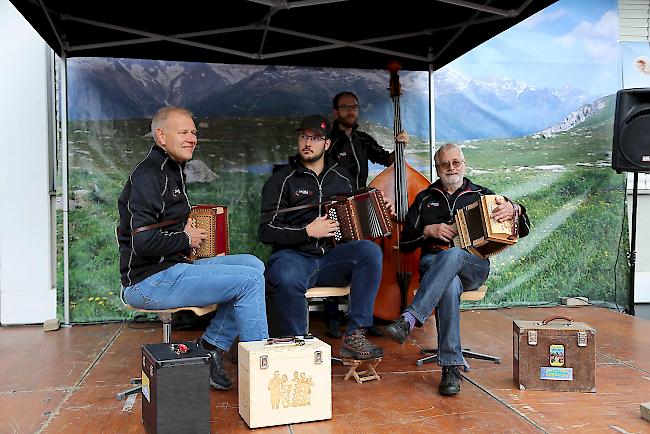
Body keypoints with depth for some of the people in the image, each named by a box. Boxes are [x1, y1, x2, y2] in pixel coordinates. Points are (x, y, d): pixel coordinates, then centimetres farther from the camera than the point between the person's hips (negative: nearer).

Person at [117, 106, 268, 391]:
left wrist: (188, 231, 10)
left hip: (171, 268, 10)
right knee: (249, 280, -16)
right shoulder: (147, 175, -14)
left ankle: (211, 346, 2)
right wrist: (186, 240, -10)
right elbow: (143, 241, -24)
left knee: (253, 264, 3)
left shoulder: (171, 170, 18)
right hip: (148, 281, -10)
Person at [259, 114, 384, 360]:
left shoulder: (341, 177, 17)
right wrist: (307, 231, -14)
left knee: (370, 250, -27)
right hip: (294, 256, -3)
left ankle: (355, 336, -22)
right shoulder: (282, 180, 4)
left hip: (332, 257, 4)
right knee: (288, 278, -39)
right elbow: (266, 231, -3)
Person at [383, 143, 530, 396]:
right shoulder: (425, 199, 20)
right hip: (433, 263, 0)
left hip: (474, 268, 0)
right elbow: (405, 242, 14)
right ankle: (451, 367, -37)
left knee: (452, 255, -38)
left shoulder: (481, 195, 19)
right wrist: (428, 231, -5)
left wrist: (513, 210, -6)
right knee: (450, 284, -38)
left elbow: (523, 230, 16)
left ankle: (410, 319, -46)